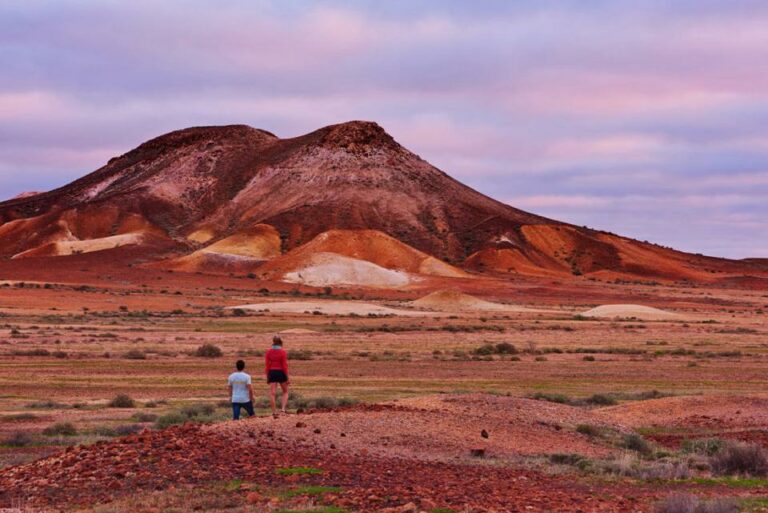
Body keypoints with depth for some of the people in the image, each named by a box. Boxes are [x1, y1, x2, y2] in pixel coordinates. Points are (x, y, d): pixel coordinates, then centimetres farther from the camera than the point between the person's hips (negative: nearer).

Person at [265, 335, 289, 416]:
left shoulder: (269, 352, 1)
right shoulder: (283, 352, -9)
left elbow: (267, 366, 1)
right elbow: (285, 366, -10)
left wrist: (267, 377, 9)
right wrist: (287, 377, -4)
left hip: (272, 373, 2)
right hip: (281, 373, -2)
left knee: (272, 393, 3)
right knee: (285, 391, 16)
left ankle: (274, 412, 0)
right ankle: (283, 408, -2)